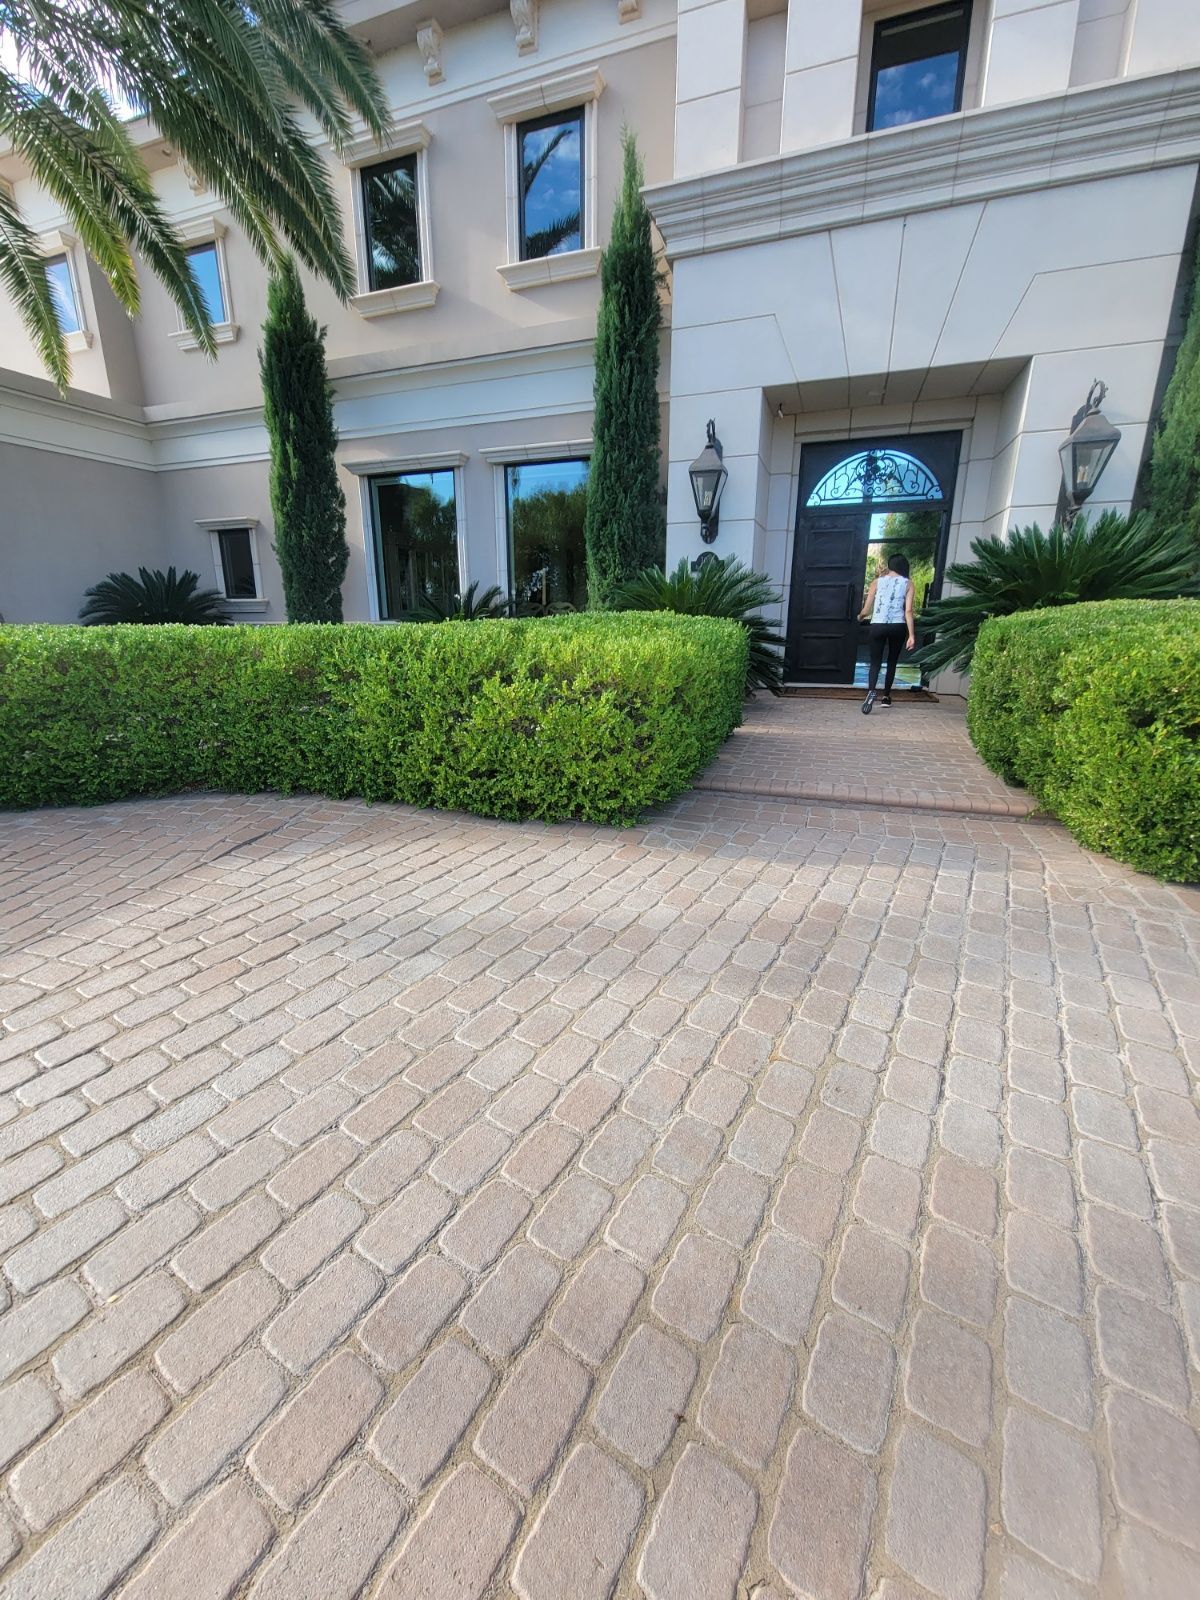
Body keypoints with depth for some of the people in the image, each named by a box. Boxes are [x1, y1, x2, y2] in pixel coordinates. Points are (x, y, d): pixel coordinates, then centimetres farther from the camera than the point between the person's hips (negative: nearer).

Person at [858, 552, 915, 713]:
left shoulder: (877, 581, 8)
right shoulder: (908, 583, 6)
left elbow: (866, 610, 6)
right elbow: (908, 611, -4)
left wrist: (860, 617, 28)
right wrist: (911, 635, -4)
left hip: (877, 626, 0)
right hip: (898, 627, 0)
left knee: (875, 662, 1)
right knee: (892, 662, 18)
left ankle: (871, 692, -27)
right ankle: (886, 696, 25)